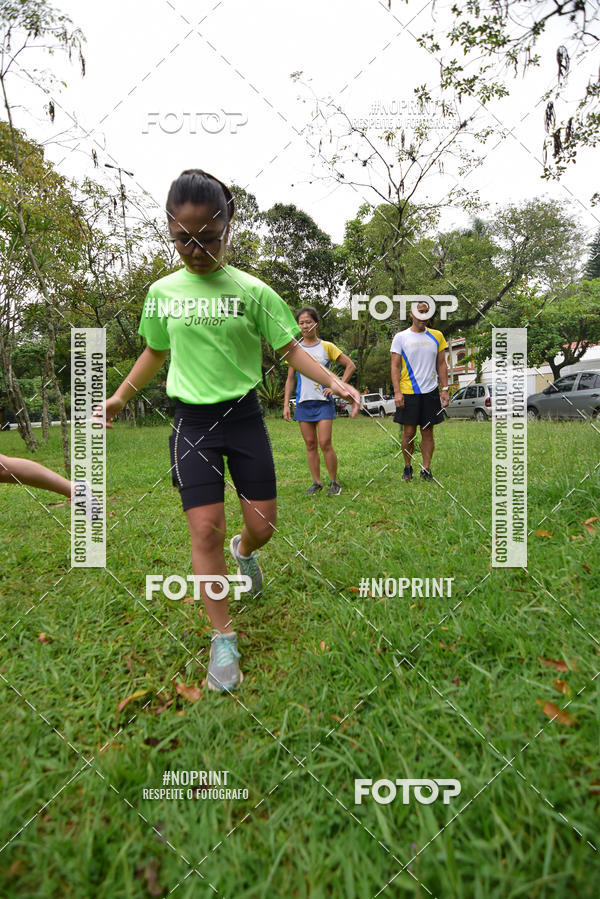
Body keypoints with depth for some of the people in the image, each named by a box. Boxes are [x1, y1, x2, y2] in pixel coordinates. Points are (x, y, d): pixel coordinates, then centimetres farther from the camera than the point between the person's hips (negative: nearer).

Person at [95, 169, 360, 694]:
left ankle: (244, 551, 44)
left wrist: (333, 381, -16)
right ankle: (223, 638, 11)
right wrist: (121, 397, 22)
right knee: (205, 529, -6)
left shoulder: (251, 291, -3)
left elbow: (291, 349, -2)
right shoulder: (162, 292, 5)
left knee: (263, 526, 4)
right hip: (192, 421, 1)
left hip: (243, 416, 0)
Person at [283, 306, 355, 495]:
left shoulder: (326, 347, 1)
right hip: (303, 402, 3)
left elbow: (350, 365, 4)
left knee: (325, 443, -9)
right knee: (310, 444, 5)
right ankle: (316, 482, 14)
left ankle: (334, 482, 5)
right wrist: (286, 405, 4)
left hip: (323, 401, -3)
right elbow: (290, 379, 11)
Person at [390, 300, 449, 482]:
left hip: (431, 392, 2)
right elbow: (395, 366, -1)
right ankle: (407, 467, 18)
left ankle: (426, 469, 13)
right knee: (409, 432, 1)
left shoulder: (437, 336, 10)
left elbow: (442, 364, 12)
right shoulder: (401, 337, 1)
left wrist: (445, 389, 4)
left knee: (428, 432, 5)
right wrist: (397, 392, -10)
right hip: (408, 392, -2)